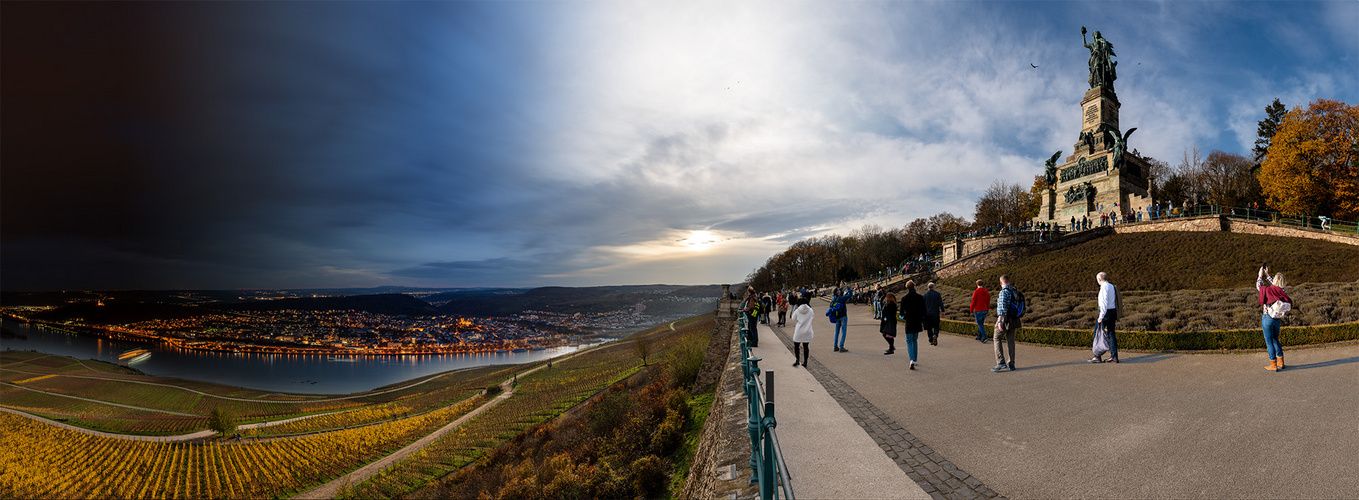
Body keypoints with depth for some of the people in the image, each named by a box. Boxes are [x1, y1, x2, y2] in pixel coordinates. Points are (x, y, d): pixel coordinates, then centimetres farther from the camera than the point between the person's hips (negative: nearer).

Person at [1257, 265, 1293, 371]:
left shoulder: (1268, 290, -16)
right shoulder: (1282, 291, -2)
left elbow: (1258, 286, 4)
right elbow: (1273, 285, 19)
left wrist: (1261, 275, 16)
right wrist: (1267, 275, 27)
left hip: (1268, 318, -6)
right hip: (1278, 320, 6)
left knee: (1269, 342, 1)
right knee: (1275, 340, 21)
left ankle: (1273, 365, 4)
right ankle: (1281, 362, 27)